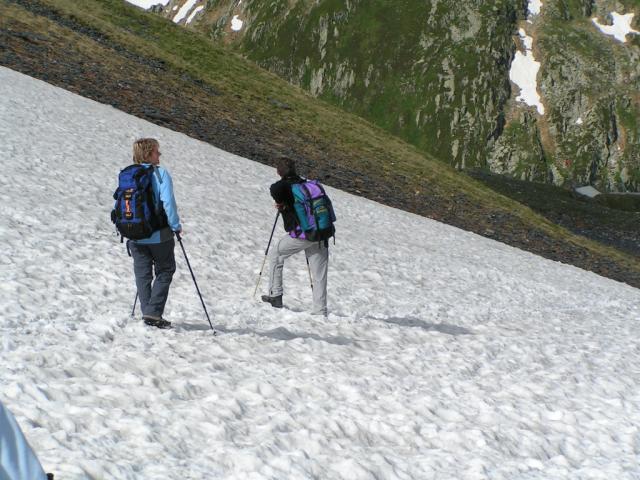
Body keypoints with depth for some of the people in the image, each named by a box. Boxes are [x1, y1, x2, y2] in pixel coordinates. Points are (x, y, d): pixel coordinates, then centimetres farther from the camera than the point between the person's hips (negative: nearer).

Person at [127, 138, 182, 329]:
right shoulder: (161, 174, -12)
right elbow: (168, 202, -20)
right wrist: (176, 226, -11)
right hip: (159, 235, -4)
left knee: (142, 274, 13)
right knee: (165, 271, 9)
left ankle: (147, 313, 12)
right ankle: (153, 312, -1)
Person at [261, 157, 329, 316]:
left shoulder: (284, 186, -3)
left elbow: (275, 189, -28)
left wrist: (282, 204, -5)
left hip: (301, 234, -5)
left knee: (275, 255, 20)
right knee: (319, 275, 8)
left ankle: (275, 295, 20)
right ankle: (320, 311, 6)